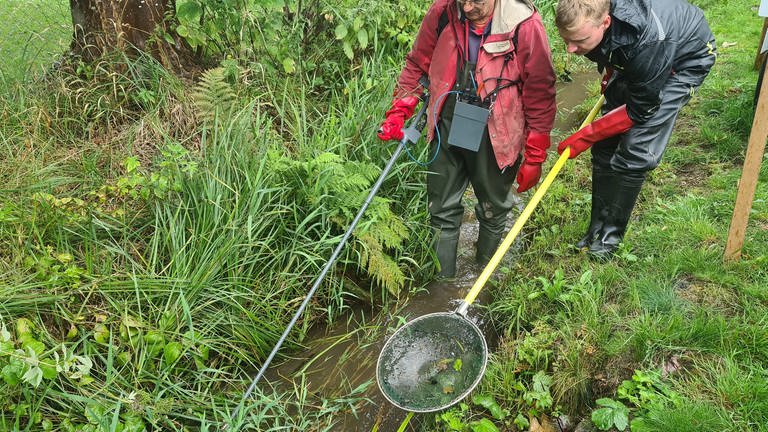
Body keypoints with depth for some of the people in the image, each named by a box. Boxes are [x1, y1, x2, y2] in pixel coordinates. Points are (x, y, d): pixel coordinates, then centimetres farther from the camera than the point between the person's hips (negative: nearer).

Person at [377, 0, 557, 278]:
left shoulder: (524, 25, -17)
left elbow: (540, 93, -10)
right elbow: (417, 65, 7)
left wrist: (534, 158, -6)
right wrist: (399, 111, -2)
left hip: (494, 138, -2)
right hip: (447, 129, 3)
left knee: (493, 211, 17)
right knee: (442, 210, 13)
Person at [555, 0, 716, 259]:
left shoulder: (647, 43, -44)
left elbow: (640, 110, -29)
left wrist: (585, 137, -25)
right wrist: (609, 76, 13)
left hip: (684, 61, -6)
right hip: (627, 59, 6)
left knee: (635, 150, -15)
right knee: (606, 145, 0)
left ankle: (610, 236, 0)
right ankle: (597, 229, 12)